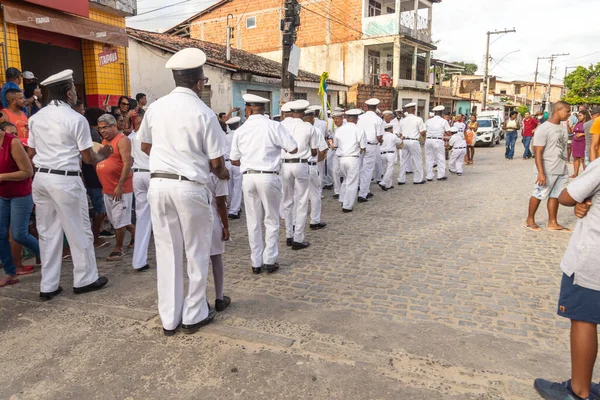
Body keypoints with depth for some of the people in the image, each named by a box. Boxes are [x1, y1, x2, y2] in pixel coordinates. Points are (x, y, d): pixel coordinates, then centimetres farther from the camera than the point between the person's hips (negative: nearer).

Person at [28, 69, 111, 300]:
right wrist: (102, 155, 13)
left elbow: (31, 153, 13)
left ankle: (48, 285, 19)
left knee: (48, 232, 12)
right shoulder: (76, 119, -10)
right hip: (65, 180, -7)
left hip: (41, 178, 7)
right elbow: (88, 158, -8)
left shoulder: (36, 118, 9)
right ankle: (85, 280, 18)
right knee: (79, 231, 7)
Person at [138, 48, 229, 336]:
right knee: (196, 252, 11)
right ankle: (194, 315, 22)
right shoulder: (204, 113, -8)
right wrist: (223, 174, 15)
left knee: (167, 251, 12)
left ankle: (169, 319, 22)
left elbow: (145, 146, 19)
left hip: (159, 184, 5)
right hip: (190, 187, -4)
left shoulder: (156, 107, 6)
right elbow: (215, 161, -7)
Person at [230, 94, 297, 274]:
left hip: (248, 178, 3)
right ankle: (270, 260, 10)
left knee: (253, 221, 10)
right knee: (271, 220, 9)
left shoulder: (240, 130, 4)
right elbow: (293, 149, -6)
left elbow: (234, 160, 8)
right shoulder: (274, 126, -6)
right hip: (268, 177, -2)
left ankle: (256, 262, 16)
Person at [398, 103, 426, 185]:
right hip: (414, 141, -5)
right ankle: (418, 179, 11)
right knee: (417, 160, 6)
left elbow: (401, 133, 10)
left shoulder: (403, 120, 8)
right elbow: (422, 133, -7)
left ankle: (401, 180, 12)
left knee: (404, 160, 10)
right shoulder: (418, 119, -7)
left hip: (404, 141, 5)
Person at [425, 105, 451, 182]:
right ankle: (441, 175, 11)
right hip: (438, 140, -3)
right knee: (440, 158, 8)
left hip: (428, 140, 3)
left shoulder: (428, 121, 10)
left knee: (429, 158, 8)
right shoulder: (443, 121, 1)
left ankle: (429, 176, 9)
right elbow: (448, 132, -1)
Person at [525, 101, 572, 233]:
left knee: (555, 196, 10)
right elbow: (538, 152, -17)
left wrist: (564, 165, 17)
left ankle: (552, 223, 16)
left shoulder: (563, 127, 11)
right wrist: (541, 173, -22)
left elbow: (563, 147, 18)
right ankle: (530, 220, 16)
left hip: (562, 170, 7)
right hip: (548, 170, -7)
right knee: (539, 195, 3)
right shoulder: (543, 128, -14)